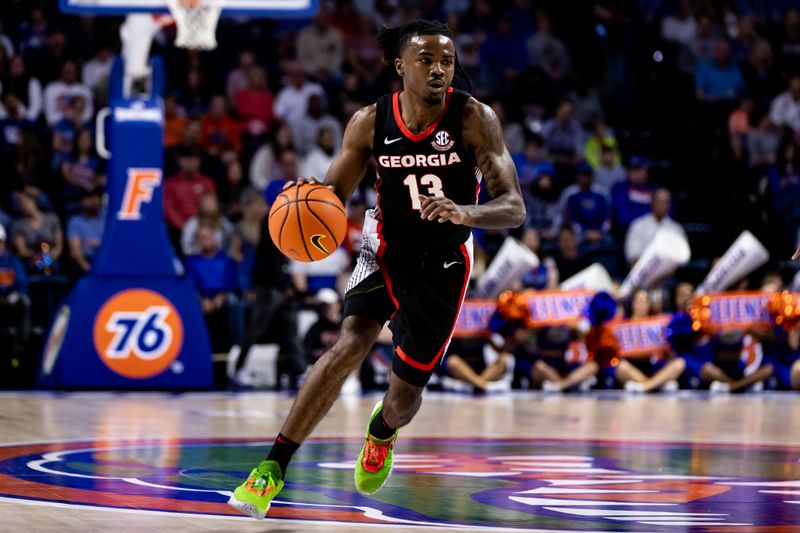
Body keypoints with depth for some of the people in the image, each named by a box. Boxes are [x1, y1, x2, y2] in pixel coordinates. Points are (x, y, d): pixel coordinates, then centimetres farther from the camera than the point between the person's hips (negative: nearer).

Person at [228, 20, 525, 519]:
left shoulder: (474, 118, -20)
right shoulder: (370, 122, -13)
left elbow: (514, 209, -23)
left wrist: (464, 212, -44)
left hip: (444, 262, 0)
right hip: (388, 248, 0)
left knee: (407, 391, 7)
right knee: (350, 346, -26)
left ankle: (381, 432, 48)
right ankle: (272, 469, -22)